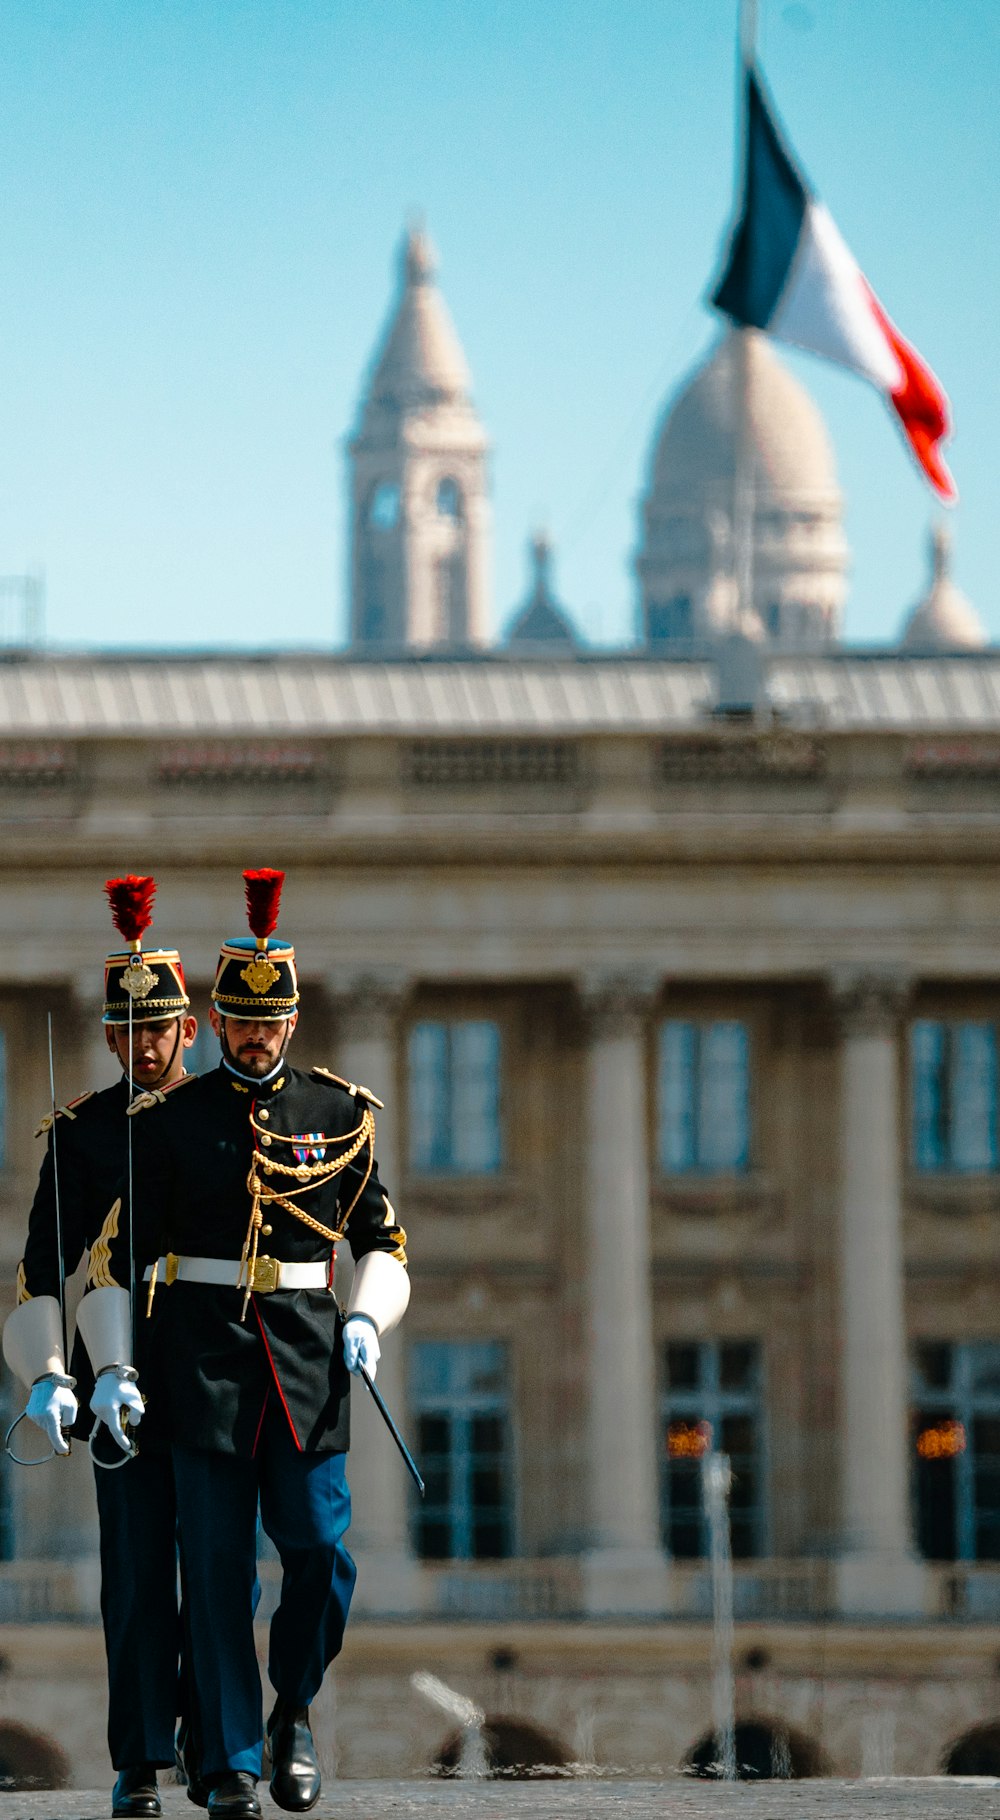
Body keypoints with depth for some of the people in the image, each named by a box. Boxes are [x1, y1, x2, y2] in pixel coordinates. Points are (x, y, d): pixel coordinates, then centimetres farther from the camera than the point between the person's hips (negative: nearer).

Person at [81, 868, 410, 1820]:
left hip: (308, 1353, 1)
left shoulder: (340, 1114, 7)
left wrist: (366, 1319, -4)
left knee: (320, 1548, -6)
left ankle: (293, 1714, 19)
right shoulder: (171, 1121, 3)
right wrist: (112, 1366, -4)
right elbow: (118, 1249, 5)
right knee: (217, 1565, -3)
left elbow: (382, 1240, 15)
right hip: (204, 1351, -1)